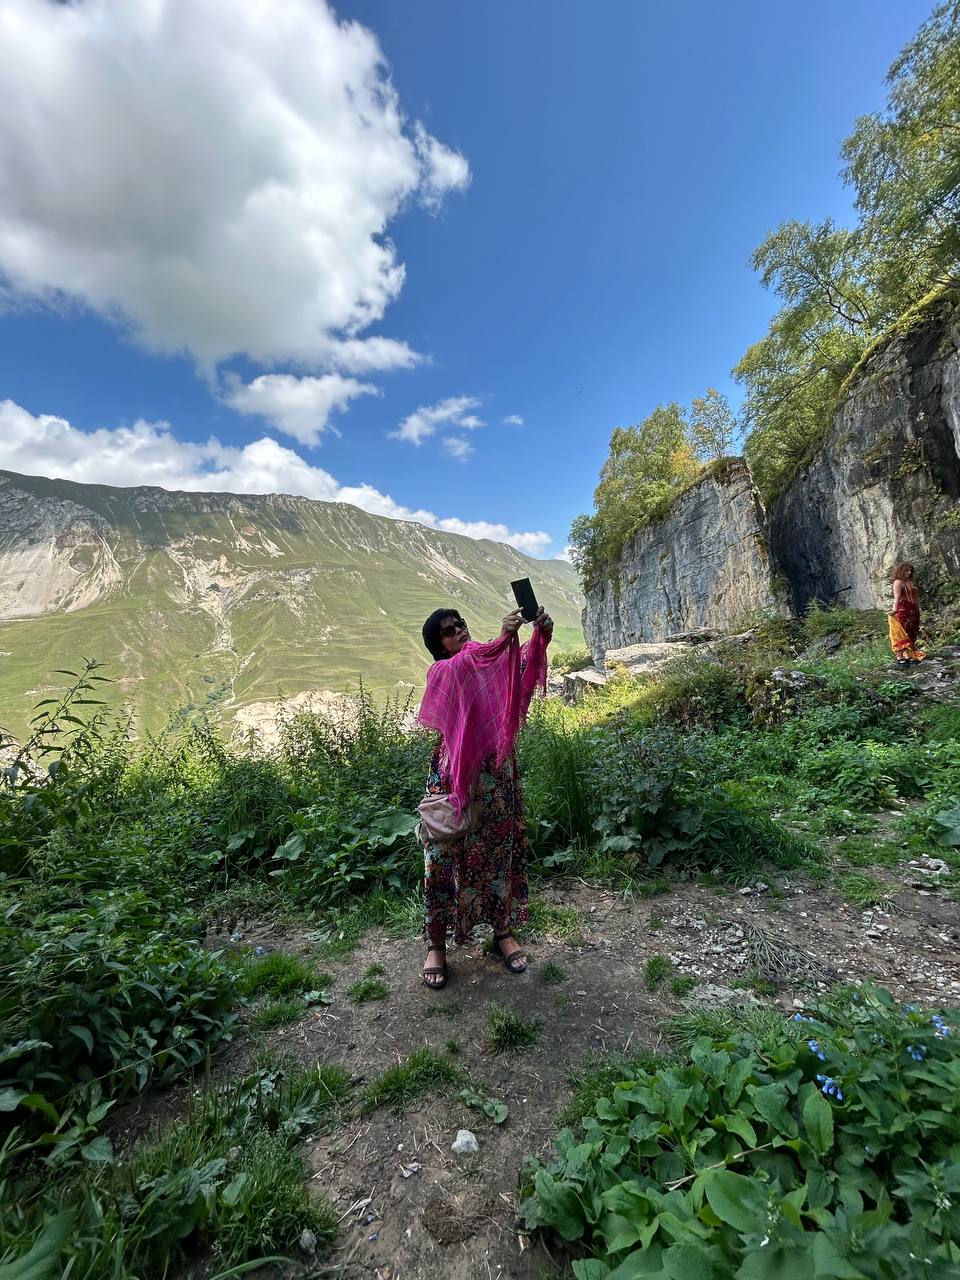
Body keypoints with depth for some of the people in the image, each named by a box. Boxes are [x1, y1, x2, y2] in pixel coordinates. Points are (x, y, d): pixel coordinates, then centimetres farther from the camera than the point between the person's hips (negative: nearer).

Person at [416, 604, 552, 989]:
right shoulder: (441, 672, -4)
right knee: (444, 858, 6)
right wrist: (503, 636, -42)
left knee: (500, 852, 14)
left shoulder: (492, 665, 7)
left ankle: (504, 932, 34)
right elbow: (468, 662, -28)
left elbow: (525, 665, -14)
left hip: (498, 773, 4)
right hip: (455, 776, -3)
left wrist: (541, 636, -34)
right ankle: (436, 944, 25)